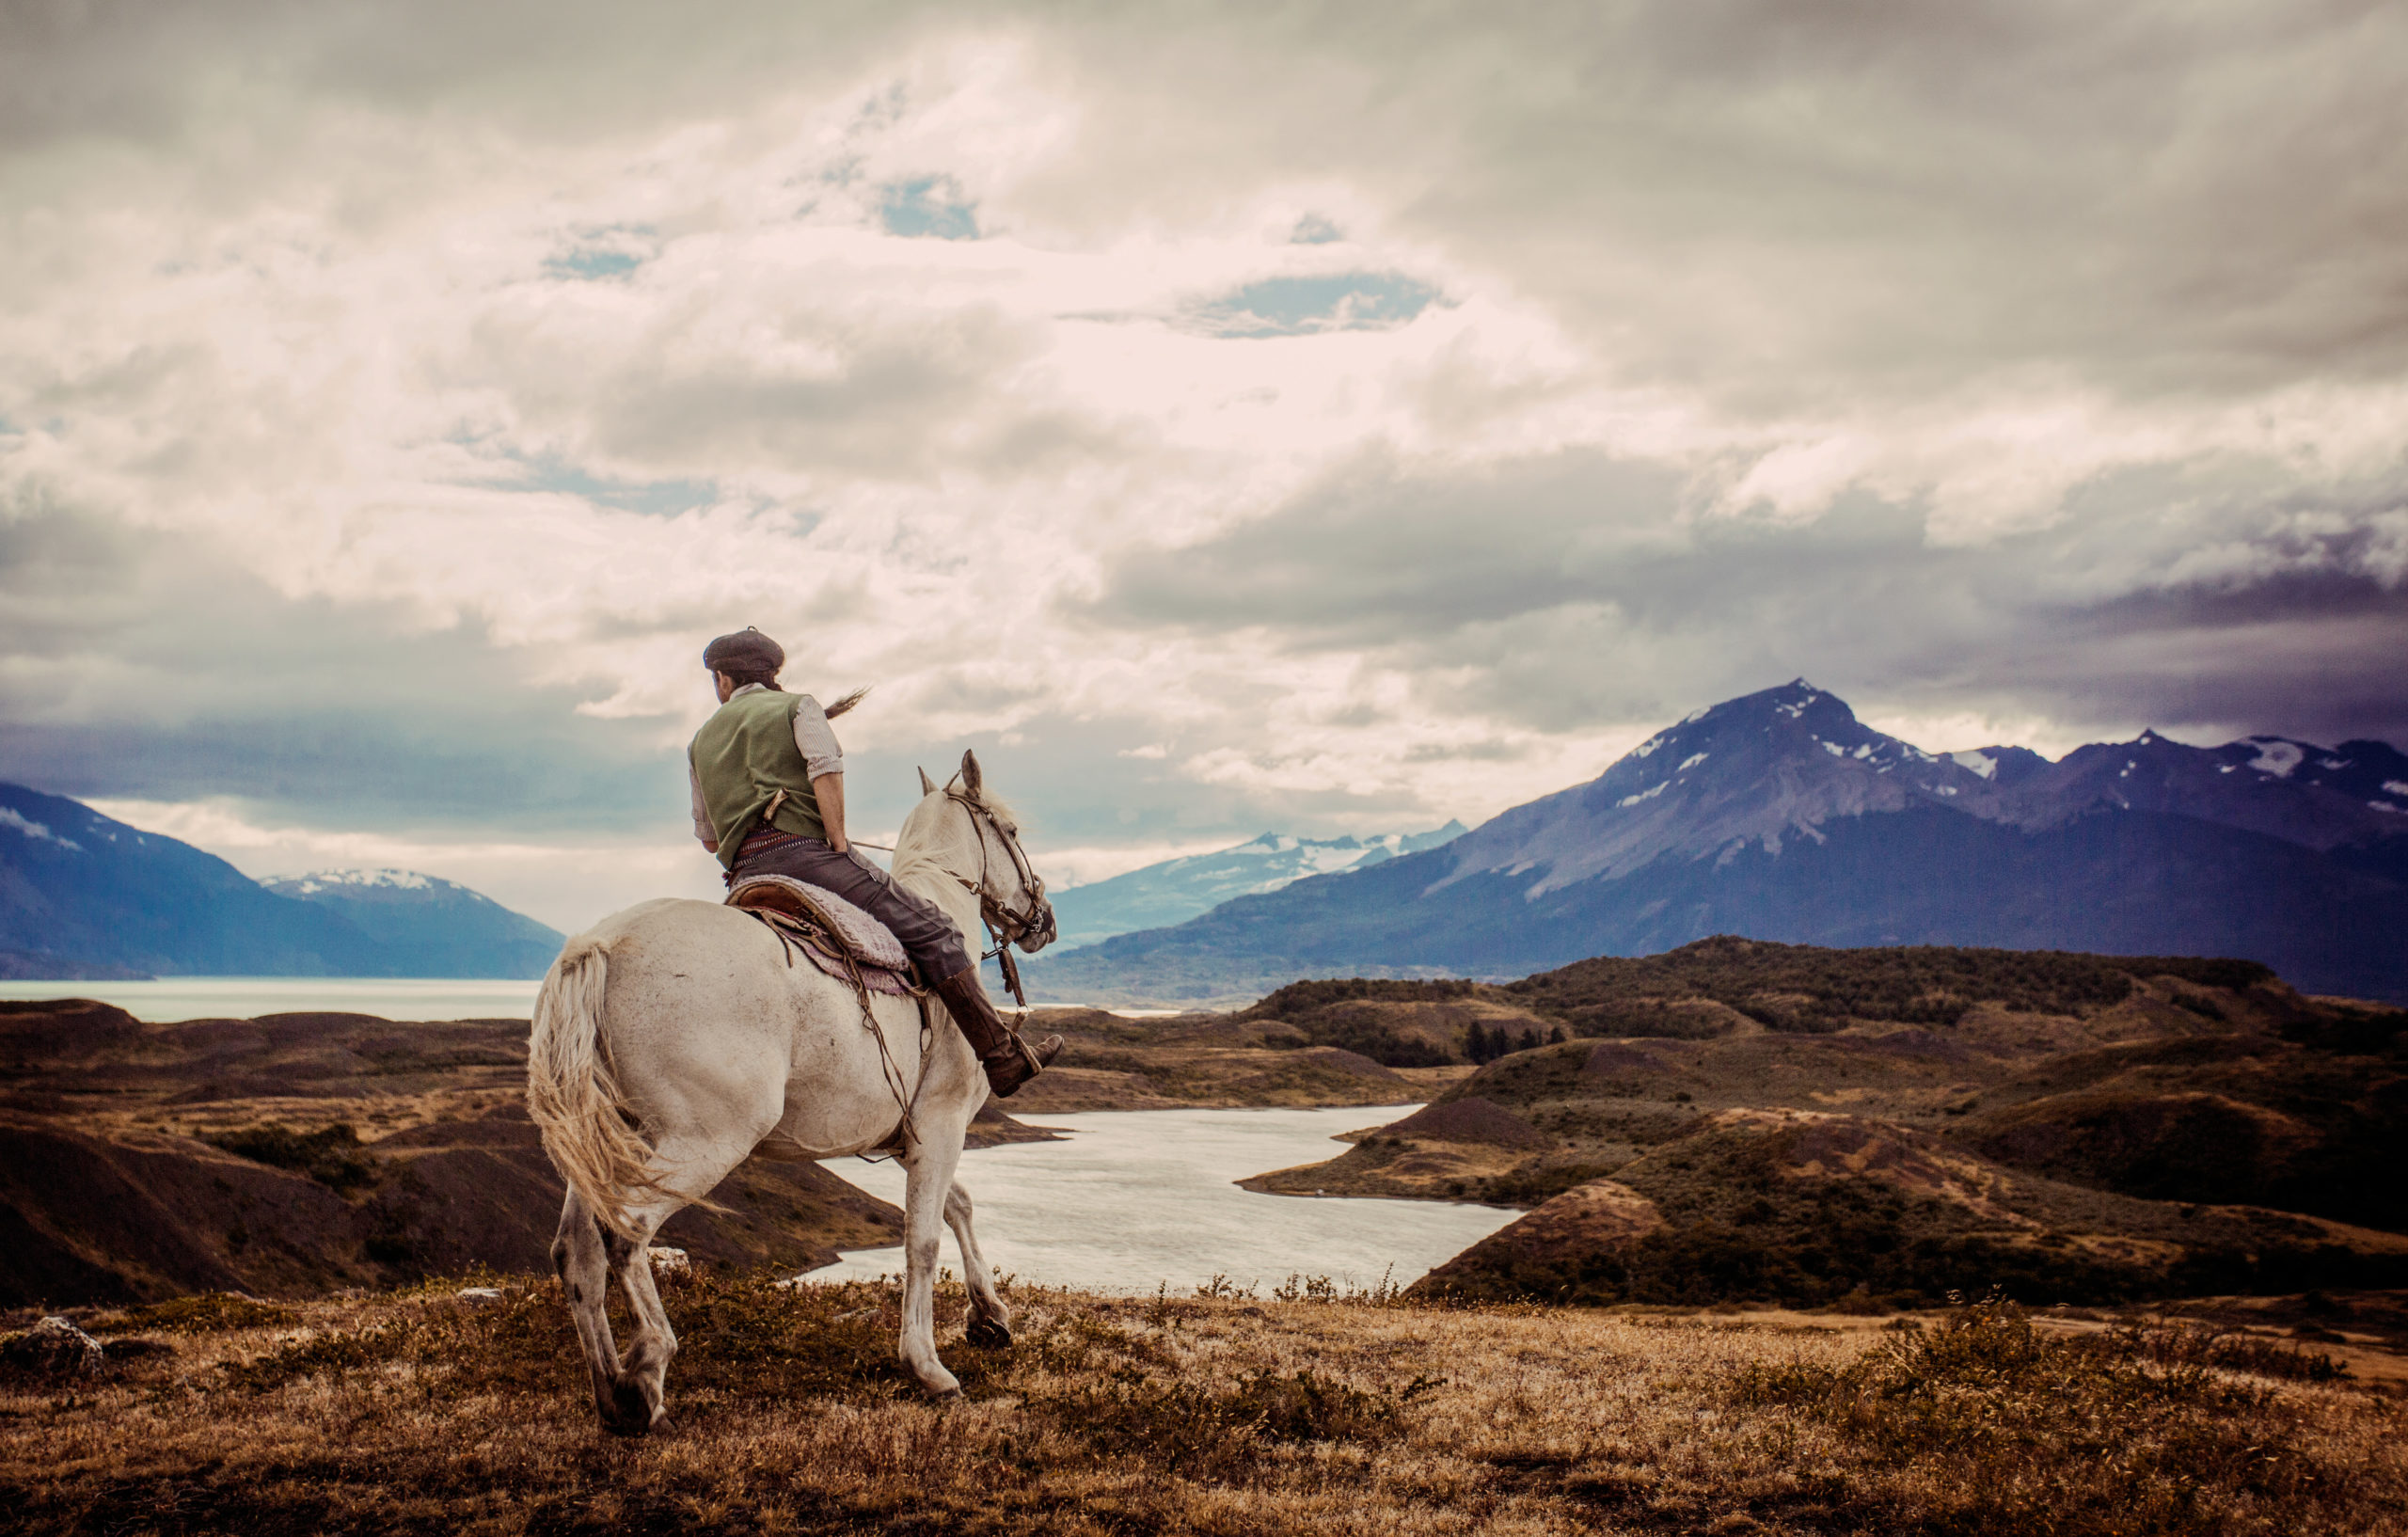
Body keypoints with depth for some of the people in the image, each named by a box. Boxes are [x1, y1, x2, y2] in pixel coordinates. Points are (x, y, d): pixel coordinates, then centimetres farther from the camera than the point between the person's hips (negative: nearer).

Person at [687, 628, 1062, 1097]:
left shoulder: (701, 741, 25)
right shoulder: (796, 707, 11)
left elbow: (708, 839, 26)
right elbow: (825, 767, -11)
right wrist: (839, 842, -6)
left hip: (745, 878, 6)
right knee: (932, 931, -5)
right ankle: (1005, 1057, -11)